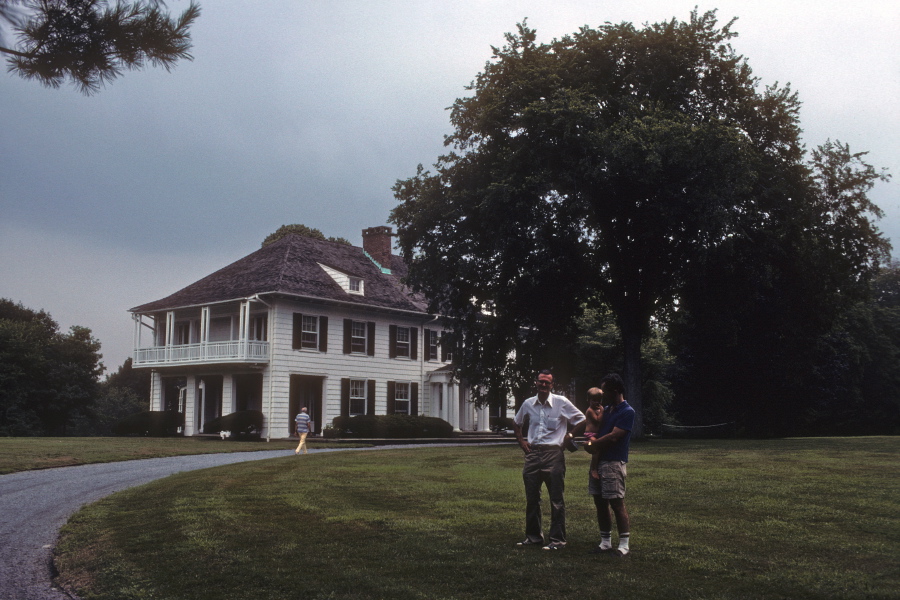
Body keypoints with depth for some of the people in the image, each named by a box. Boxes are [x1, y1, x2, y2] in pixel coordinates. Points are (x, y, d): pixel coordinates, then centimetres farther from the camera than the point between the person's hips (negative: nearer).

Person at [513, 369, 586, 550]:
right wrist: (521, 441, 14)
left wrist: (570, 435, -1)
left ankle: (558, 540, 6)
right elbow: (516, 422, 26)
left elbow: (581, 420, 5)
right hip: (533, 453, 5)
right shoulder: (528, 404, 7)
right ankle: (533, 536, 22)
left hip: (553, 454, -4)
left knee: (556, 500, -1)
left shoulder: (562, 403, -4)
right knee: (531, 498, 10)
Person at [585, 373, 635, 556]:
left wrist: (595, 443, -4)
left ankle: (624, 545, 0)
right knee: (600, 503, 10)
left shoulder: (627, 412, -10)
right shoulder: (605, 409, 15)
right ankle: (605, 542, 18)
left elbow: (613, 437, -17)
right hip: (597, 461, 8)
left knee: (617, 503, -6)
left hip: (613, 463, -8)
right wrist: (592, 441, 3)